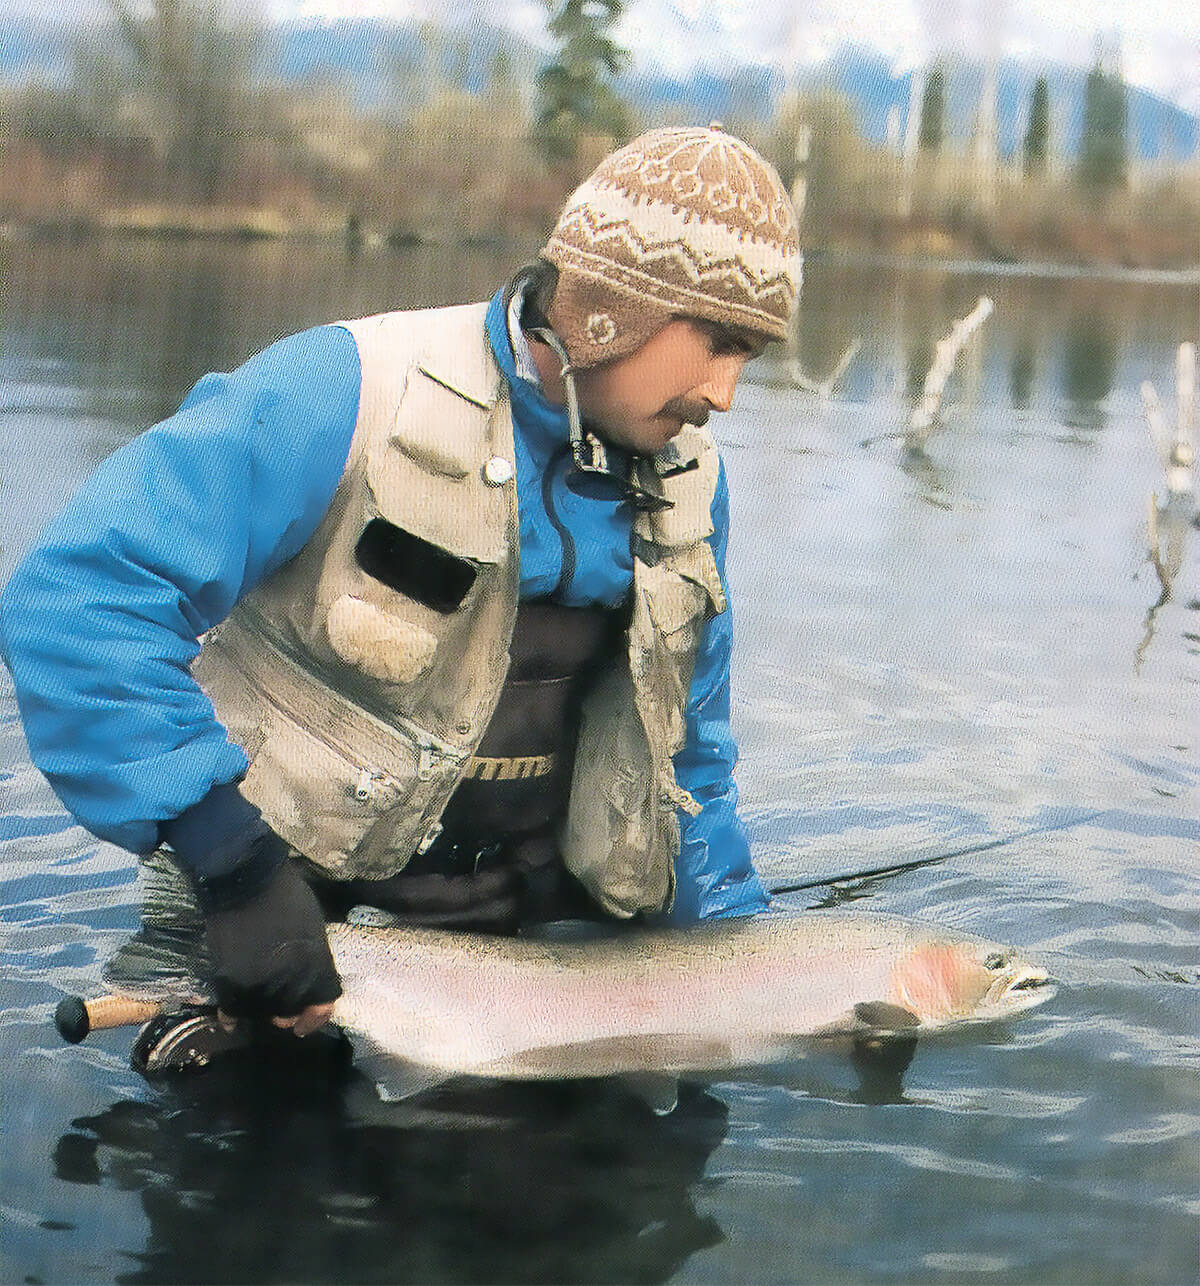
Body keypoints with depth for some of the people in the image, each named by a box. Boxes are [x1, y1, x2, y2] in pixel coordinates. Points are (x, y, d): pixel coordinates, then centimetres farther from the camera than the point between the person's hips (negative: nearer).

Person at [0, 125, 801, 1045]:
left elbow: (688, 761, 18)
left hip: (522, 937, 5)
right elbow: (78, 600, -26)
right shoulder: (349, 395, -17)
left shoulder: (689, 479, 5)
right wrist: (233, 863, -31)